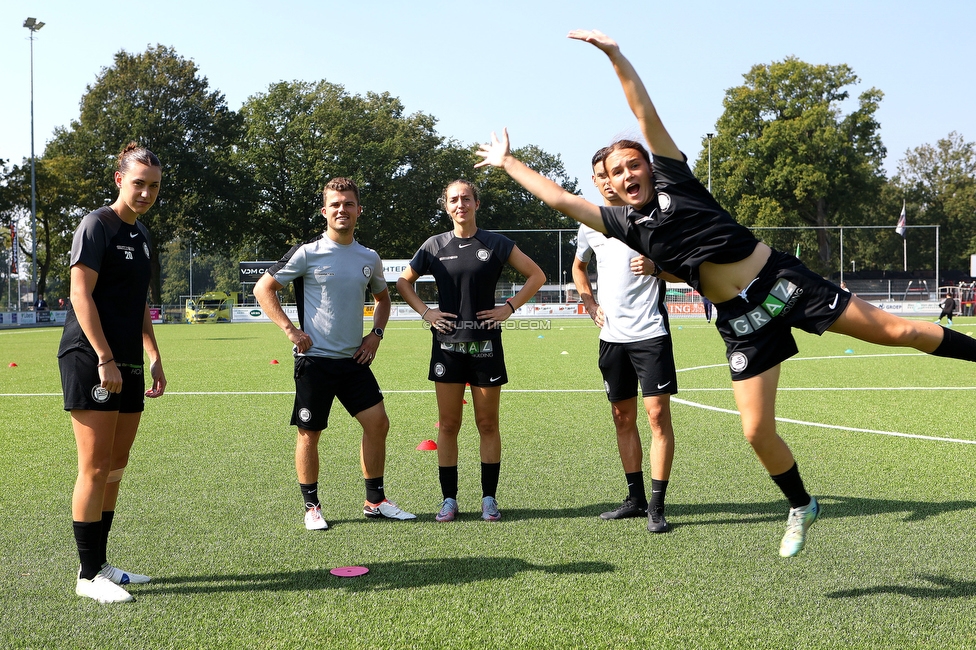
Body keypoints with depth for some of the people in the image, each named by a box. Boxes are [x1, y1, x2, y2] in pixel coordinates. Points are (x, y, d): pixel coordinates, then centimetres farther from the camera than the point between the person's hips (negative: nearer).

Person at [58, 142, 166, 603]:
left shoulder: (141, 236, 17)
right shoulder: (97, 226, -8)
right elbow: (81, 294, -15)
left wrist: (153, 357, 19)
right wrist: (104, 358, -19)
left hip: (127, 365, 8)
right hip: (90, 360, -8)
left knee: (115, 469, 11)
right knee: (96, 468, -6)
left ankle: (101, 563, 20)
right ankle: (88, 574, 2)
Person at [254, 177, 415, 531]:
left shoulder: (369, 258, 8)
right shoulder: (307, 253, -7)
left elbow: (382, 297, 26)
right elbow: (263, 288, -5)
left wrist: (376, 333, 11)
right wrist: (290, 330, -11)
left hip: (354, 359, 5)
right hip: (315, 359, -5)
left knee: (377, 423, 2)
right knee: (310, 433, 1)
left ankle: (375, 501, 16)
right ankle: (312, 506, 17)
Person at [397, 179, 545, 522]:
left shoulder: (496, 244, 1)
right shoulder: (435, 246, 5)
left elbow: (536, 275, 6)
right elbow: (403, 282, 16)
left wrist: (509, 307, -3)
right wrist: (425, 312, 3)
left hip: (485, 344, -1)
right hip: (447, 343, 1)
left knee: (488, 423, 4)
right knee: (448, 424, 3)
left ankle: (489, 498, 14)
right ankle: (449, 499, 11)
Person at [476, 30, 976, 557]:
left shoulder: (672, 176, 2)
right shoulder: (624, 224, 9)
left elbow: (645, 112, -2)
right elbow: (558, 198, 11)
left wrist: (614, 53, -6)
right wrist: (507, 162, 15)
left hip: (783, 280, -3)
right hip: (741, 324, 3)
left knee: (897, 331, -3)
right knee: (756, 432, 0)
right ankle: (801, 508, 21)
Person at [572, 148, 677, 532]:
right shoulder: (591, 223, 11)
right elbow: (579, 266, 30)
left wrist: (656, 266, -21)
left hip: (650, 331, -5)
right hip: (611, 335, 5)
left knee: (657, 414, -9)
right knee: (623, 418, 10)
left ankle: (657, 506, -5)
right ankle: (635, 498, 22)